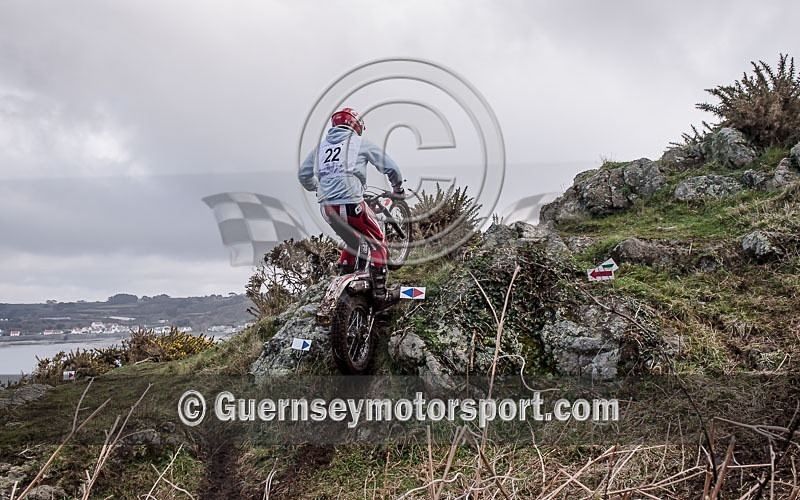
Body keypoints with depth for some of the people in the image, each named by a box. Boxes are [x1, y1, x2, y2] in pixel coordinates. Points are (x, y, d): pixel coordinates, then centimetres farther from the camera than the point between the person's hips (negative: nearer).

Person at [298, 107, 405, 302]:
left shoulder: (321, 145, 17)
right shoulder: (361, 143, 5)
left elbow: (303, 175, 22)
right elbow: (390, 167, 6)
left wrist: (317, 189, 41)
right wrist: (398, 188, 24)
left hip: (327, 208, 5)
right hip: (351, 204, -5)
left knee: (352, 243, 29)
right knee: (377, 242, 13)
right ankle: (379, 290, 6)